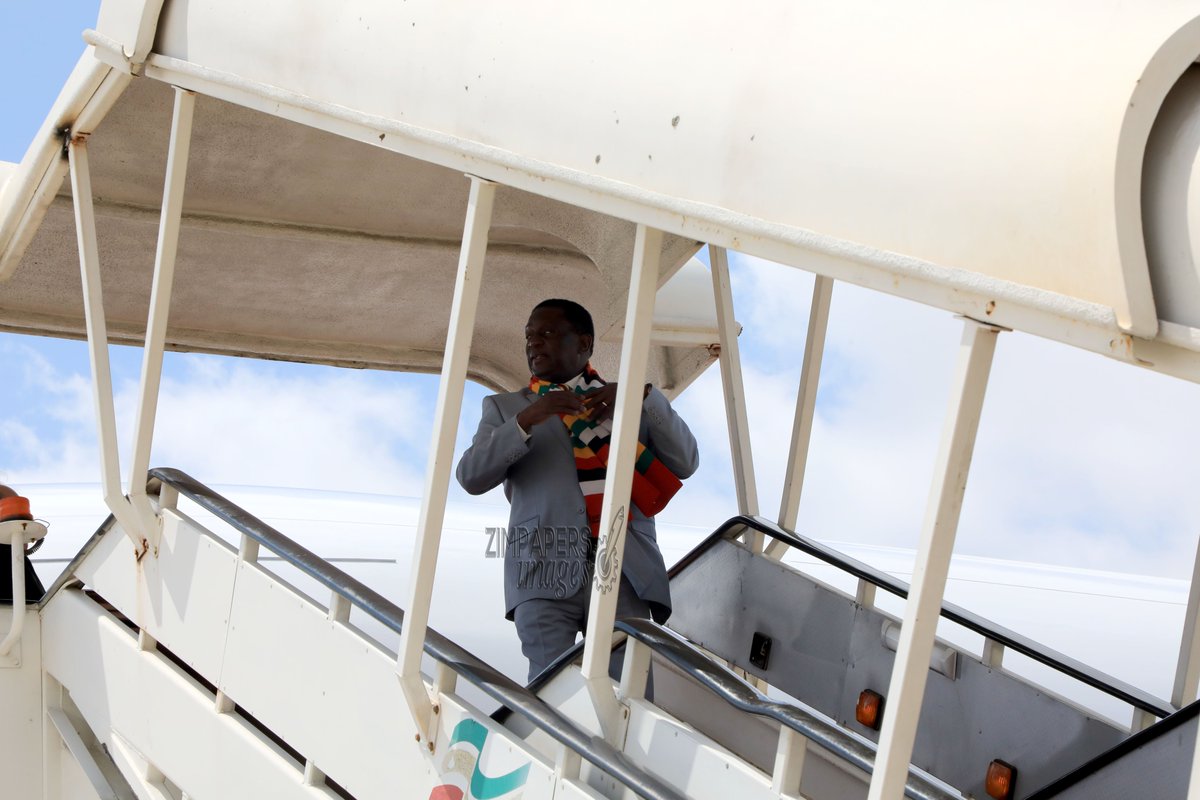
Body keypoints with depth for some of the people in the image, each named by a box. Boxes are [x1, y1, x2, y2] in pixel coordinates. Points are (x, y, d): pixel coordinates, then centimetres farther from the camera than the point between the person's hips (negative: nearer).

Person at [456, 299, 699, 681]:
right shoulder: (505, 407, 22)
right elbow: (471, 476, 6)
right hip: (546, 574, 0)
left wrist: (646, 397, 0)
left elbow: (684, 463, 13)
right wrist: (526, 419, -7)